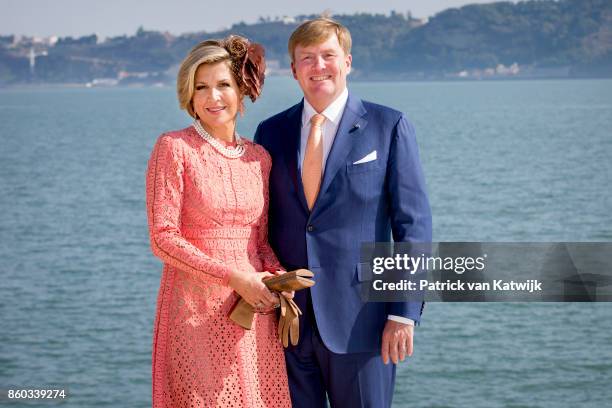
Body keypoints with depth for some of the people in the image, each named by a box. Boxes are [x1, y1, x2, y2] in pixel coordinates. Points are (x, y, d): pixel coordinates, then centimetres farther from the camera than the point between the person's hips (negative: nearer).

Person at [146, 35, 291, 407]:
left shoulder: (259, 157, 9)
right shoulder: (174, 148, -6)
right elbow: (163, 238, -11)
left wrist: (276, 275, -6)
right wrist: (235, 277, -15)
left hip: (254, 309, 5)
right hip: (197, 310, -5)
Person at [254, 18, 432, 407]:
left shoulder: (389, 127, -1)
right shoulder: (271, 132, 9)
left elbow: (413, 225, -3)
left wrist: (404, 313, -10)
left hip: (358, 320, -3)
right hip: (286, 320, 3)